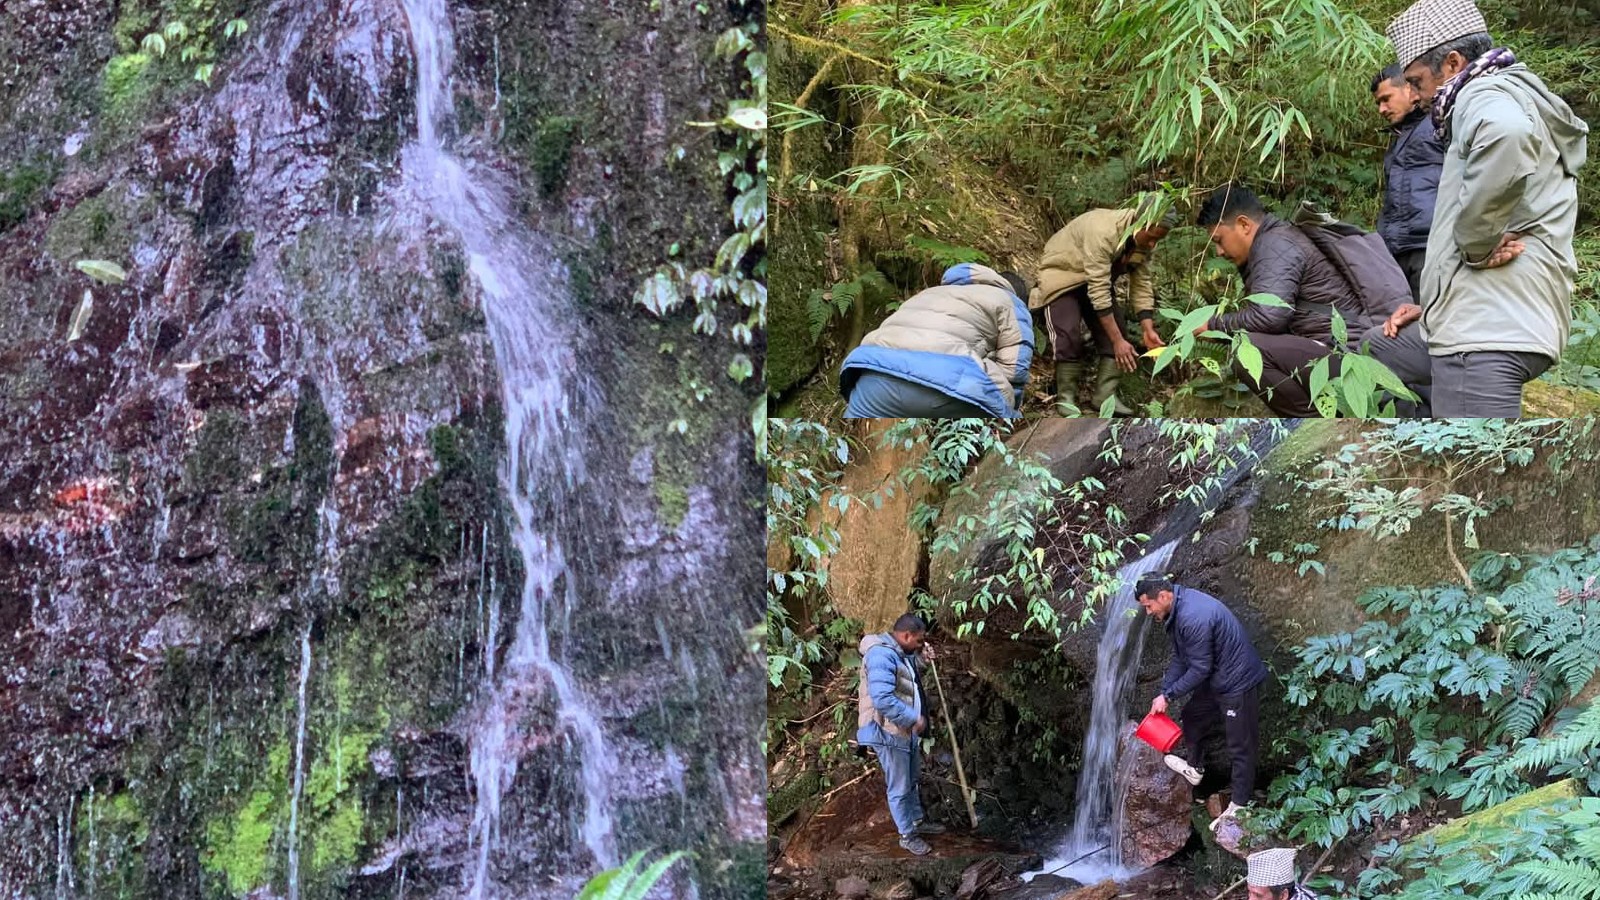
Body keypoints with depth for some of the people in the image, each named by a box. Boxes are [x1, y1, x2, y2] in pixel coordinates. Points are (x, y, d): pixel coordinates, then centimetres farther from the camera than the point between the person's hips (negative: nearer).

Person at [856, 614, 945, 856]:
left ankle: (917, 821, 42)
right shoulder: (881, 655, -27)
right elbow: (883, 699, -35)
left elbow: (909, 677, 25)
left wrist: (922, 658, 5)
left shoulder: (900, 651, 6)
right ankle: (908, 835, 17)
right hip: (889, 732, -10)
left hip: (907, 730, 10)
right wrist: (915, 719, -26)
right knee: (899, 788, 5)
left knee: (911, 780, 25)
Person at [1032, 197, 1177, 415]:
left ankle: (1105, 395, -5)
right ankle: (1065, 397, -10)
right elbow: (1099, 292, -37)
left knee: (1117, 331, -7)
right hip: (1062, 274, -7)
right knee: (1069, 336, -22)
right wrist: (1118, 341, -37)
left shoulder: (1144, 241, -15)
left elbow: (1142, 286, -8)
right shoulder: (1103, 232, -38)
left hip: (1096, 277, 7)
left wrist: (1148, 330, -20)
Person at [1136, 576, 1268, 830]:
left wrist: (1168, 695, -16)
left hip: (1238, 681, -10)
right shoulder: (1176, 610, 2)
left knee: (1240, 745, -1)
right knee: (1192, 716, 24)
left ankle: (1239, 806, 6)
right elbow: (1180, 659, 10)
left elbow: (1199, 669, -25)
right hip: (1216, 678, 10)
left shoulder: (1193, 617, -31)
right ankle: (1194, 768, 44)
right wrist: (1164, 693, 4)